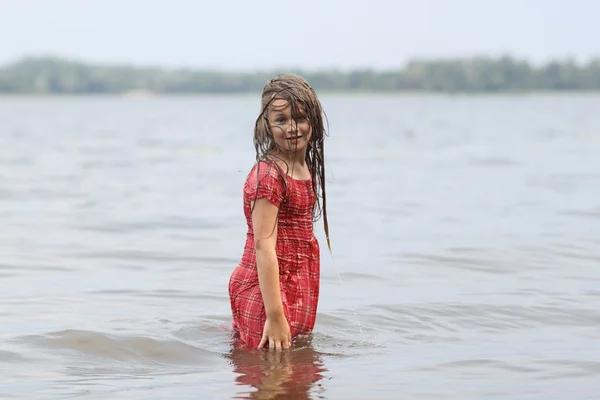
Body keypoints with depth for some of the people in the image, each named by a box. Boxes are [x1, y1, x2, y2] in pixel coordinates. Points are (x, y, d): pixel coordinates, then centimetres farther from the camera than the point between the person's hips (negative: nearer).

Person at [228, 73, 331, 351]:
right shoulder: (268, 175, -18)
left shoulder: (306, 168, 10)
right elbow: (264, 246, -22)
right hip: (266, 293, -9)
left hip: (298, 291, 9)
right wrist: (275, 316, -25)